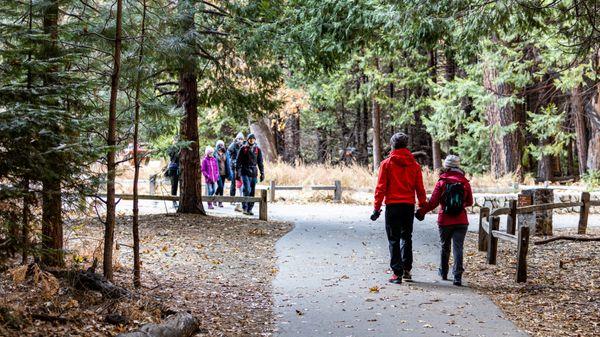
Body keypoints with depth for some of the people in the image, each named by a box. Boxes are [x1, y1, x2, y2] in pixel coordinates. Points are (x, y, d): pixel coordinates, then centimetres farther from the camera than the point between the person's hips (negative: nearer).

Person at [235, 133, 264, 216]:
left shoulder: (257, 149, 9)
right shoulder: (243, 148, 1)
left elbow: (260, 162, 14)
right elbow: (238, 161, 2)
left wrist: (262, 173, 9)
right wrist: (237, 172, -4)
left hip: (254, 173, 3)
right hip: (245, 173, -3)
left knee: (252, 192, 5)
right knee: (247, 190, -15)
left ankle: (250, 209, 12)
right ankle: (245, 208, -10)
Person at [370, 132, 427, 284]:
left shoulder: (387, 163, -4)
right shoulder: (414, 164, 3)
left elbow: (381, 187, -6)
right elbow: (420, 188, 5)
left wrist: (377, 207, -2)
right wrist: (422, 207, 14)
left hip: (392, 205, -3)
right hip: (409, 205, 3)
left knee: (394, 239, 3)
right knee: (406, 237, 18)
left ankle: (397, 273, -1)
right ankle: (406, 269, 17)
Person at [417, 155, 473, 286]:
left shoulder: (441, 183, -6)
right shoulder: (465, 183, 0)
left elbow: (433, 202, -10)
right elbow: (470, 202, 9)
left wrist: (422, 211, 3)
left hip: (444, 221, -1)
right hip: (461, 221, 1)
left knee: (444, 247, 17)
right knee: (458, 248, -2)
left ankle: (443, 273, 30)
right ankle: (457, 276, -11)